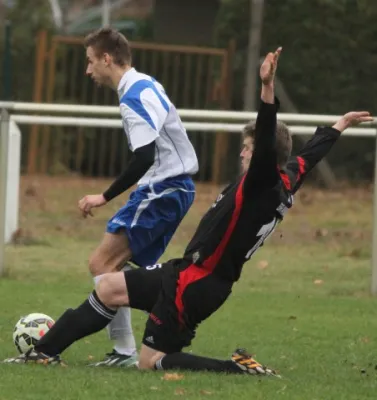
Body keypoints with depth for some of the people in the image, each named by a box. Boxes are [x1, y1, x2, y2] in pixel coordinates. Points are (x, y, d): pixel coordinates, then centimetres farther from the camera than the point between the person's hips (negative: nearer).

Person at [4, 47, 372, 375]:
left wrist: (268, 89, -50)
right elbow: (311, 153, 23)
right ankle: (45, 352, 18)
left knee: (151, 362, -6)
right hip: (202, 276, 11)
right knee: (108, 288, 15)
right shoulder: (288, 180, 6)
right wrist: (339, 126, 41)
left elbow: (267, 140, -38)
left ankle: (239, 368, -10)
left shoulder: (263, 184, -21)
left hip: (196, 283, -11)